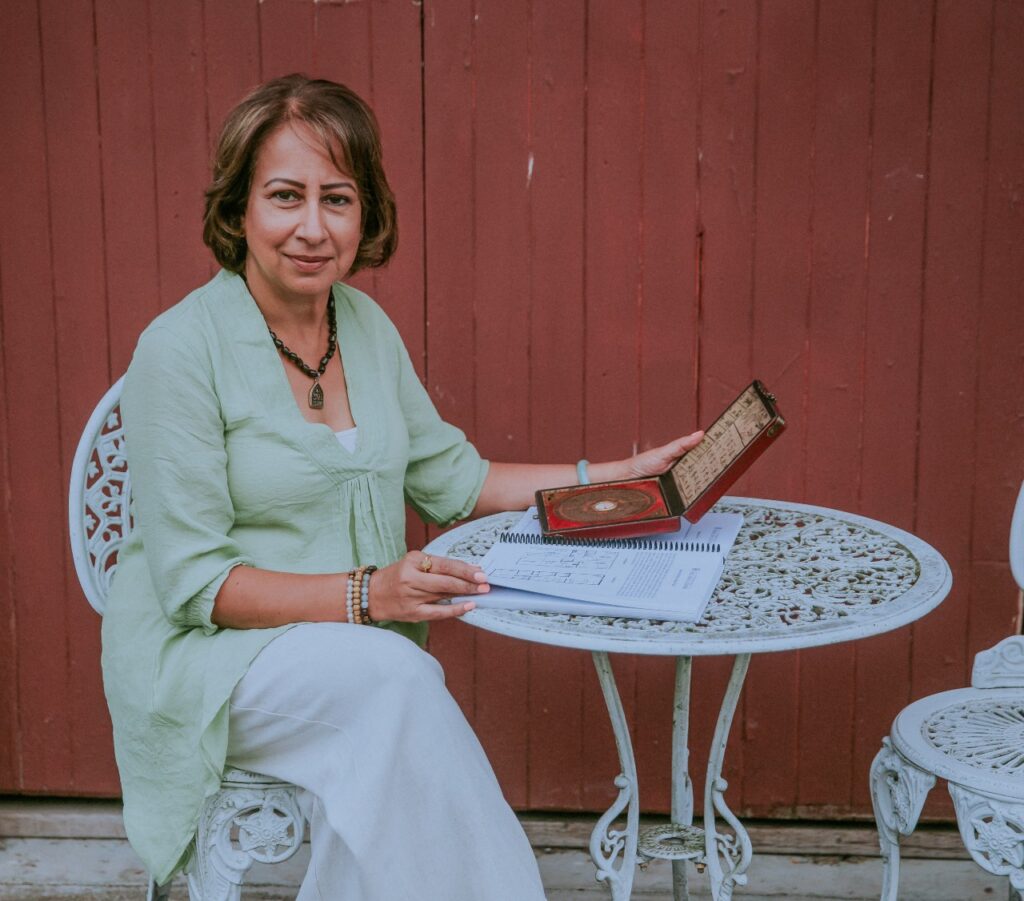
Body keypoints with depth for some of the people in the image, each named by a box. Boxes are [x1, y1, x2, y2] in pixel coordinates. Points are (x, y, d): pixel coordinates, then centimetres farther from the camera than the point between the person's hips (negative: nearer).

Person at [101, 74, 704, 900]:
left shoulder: (366, 326, 6)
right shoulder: (182, 349, -14)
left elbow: (451, 480, 15)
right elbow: (195, 580, -16)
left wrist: (622, 477, 11)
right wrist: (366, 594, -26)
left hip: (360, 656, 5)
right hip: (202, 655, -5)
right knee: (391, 676, -32)